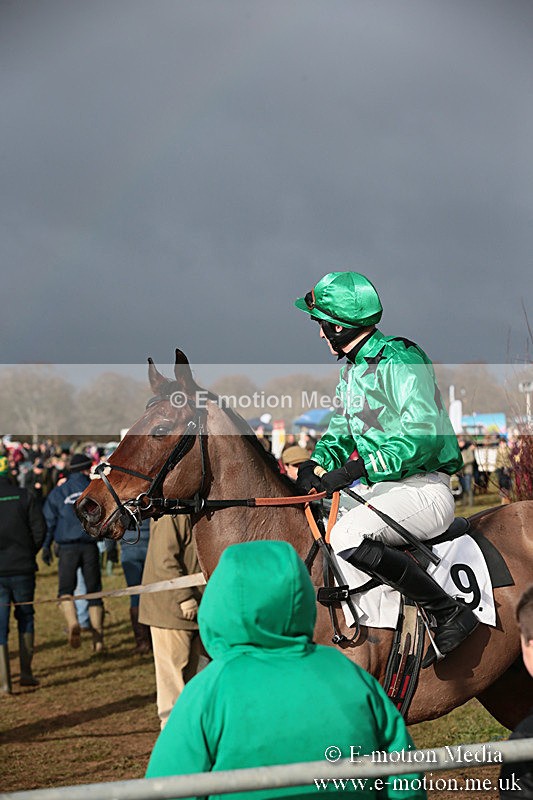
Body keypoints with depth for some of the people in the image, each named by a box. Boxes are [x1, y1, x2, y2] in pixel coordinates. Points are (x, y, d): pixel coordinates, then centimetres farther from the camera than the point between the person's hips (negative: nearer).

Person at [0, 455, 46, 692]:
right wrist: (29, 554, 10)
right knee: (25, 616, 19)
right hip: (23, 569, 1)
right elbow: (39, 529, -3)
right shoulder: (24, 496, 0)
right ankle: (26, 672, 17)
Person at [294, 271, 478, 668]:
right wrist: (317, 463, -3)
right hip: (380, 489, 10)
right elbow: (341, 432, 20)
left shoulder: (400, 361, -15)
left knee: (348, 535, -31)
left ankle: (450, 613, -20)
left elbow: (423, 435, -24)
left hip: (424, 490, -10)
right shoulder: (351, 371, 15)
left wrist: (355, 468, -29)